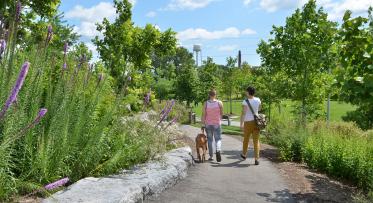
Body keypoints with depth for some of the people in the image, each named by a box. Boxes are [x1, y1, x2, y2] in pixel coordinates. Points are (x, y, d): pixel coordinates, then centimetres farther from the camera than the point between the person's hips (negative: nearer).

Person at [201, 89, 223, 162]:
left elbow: (203, 115, -6)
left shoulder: (205, 103, -6)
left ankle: (211, 156, 16)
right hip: (217, 123, -1)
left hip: (208, 124, 1)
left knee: (210, 140, 13)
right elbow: (221, 114, 2)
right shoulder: (219, 103, -7)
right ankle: (218, 150, -23)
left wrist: (203, 123, 2)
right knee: (218, 139, 6)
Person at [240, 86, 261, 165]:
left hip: (248, 122, -3)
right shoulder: (258, 100, 3)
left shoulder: (245, 101, -11)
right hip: (256, 121, 3)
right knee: (256, 141, 2)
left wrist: (241, 123, -20)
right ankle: (257, 159, -6)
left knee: (246, 139, 18)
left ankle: (244, 154, 38)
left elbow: (243, 113, -19)